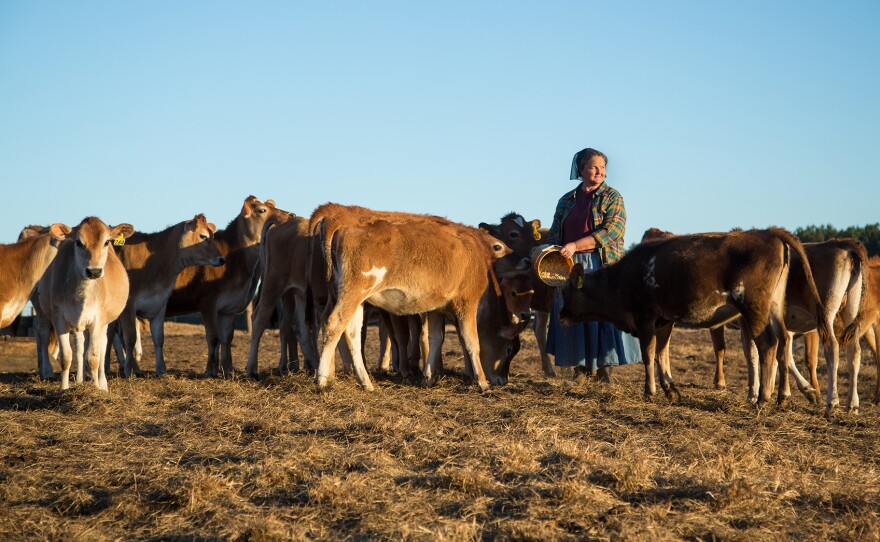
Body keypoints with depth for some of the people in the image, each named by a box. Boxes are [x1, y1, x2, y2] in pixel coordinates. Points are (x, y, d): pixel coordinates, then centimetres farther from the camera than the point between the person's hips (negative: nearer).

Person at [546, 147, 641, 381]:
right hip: (571, 267, 3)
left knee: (604, 315, -7)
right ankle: (583, 368, 7)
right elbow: (555, 235, 16)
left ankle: (604, 369, -4)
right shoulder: (567, 200, 14)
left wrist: (575, 245, -18)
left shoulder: (612, 198, 2)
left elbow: (612, 230, -12)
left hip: (603, 266, -3)